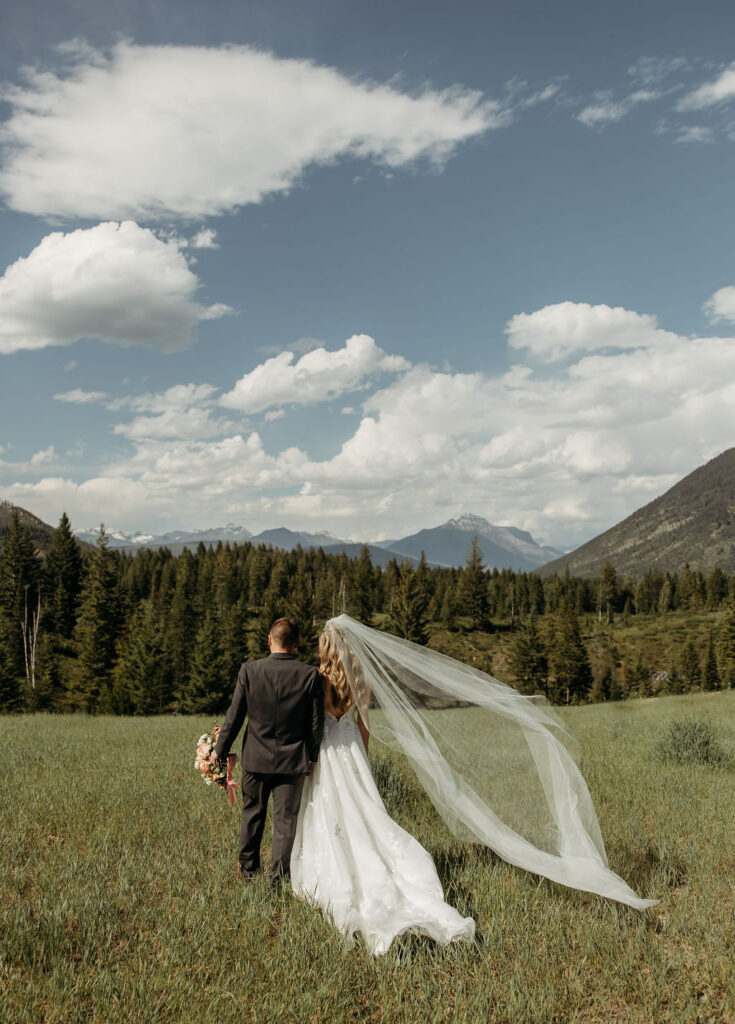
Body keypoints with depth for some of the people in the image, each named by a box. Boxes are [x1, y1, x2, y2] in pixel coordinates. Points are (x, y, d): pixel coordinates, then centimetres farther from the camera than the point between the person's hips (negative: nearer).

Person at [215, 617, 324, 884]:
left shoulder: (249, 671, -10)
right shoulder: (310, 674, -9)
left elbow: (234, 717, -5)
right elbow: (316, 722, -4)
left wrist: (220, 752, 6)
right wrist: (311, 757, 10)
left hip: (256, 759, 1)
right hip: (292, 760, -1)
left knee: (253, 813, 20)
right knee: (286, 820, 8)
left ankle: (248, 868, 36)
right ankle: (279, 879, 12)